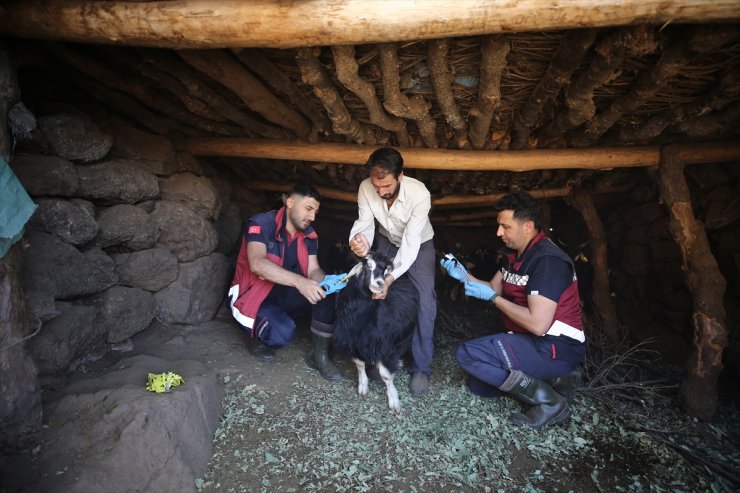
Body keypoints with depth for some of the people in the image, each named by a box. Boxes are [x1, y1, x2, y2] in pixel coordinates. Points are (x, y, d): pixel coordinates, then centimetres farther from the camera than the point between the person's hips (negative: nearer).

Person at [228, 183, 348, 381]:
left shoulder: (308, 234, -3)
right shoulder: (261, 224, -21)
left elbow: (313, 270, -8)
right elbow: (257, 263, -37)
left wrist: (327, 283, -32)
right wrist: (299, 281, -48)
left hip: (284, 294, 6)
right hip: (253, 295, -6)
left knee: (326, 290, -19)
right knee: (283, 332, -33)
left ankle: (319, 355, -9)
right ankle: (260, 340, 4)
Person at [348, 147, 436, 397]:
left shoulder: (420, 194, -36)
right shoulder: (366, 188, -25)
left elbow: (411, 243, -37)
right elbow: (364, 223, -25)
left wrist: (390, 277, -48)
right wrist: (359, 240, -50)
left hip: (419, 245, -3)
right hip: (386, 241, 3)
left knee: (424, 301, -16)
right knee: (369, 291, -4)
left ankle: (421, 367, -1)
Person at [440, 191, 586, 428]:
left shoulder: (547, 260, -24)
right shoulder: (513, 253, 6)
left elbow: (538, 325, -29)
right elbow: (494, 289, 13)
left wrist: (492, 297, -20)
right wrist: (464, 275, -2)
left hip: (556, 347, -10)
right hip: (530, 341, 10)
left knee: (467, 354, -21)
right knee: (478, 385, 13)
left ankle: (549, 400, -8)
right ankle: (554, 377, 13)